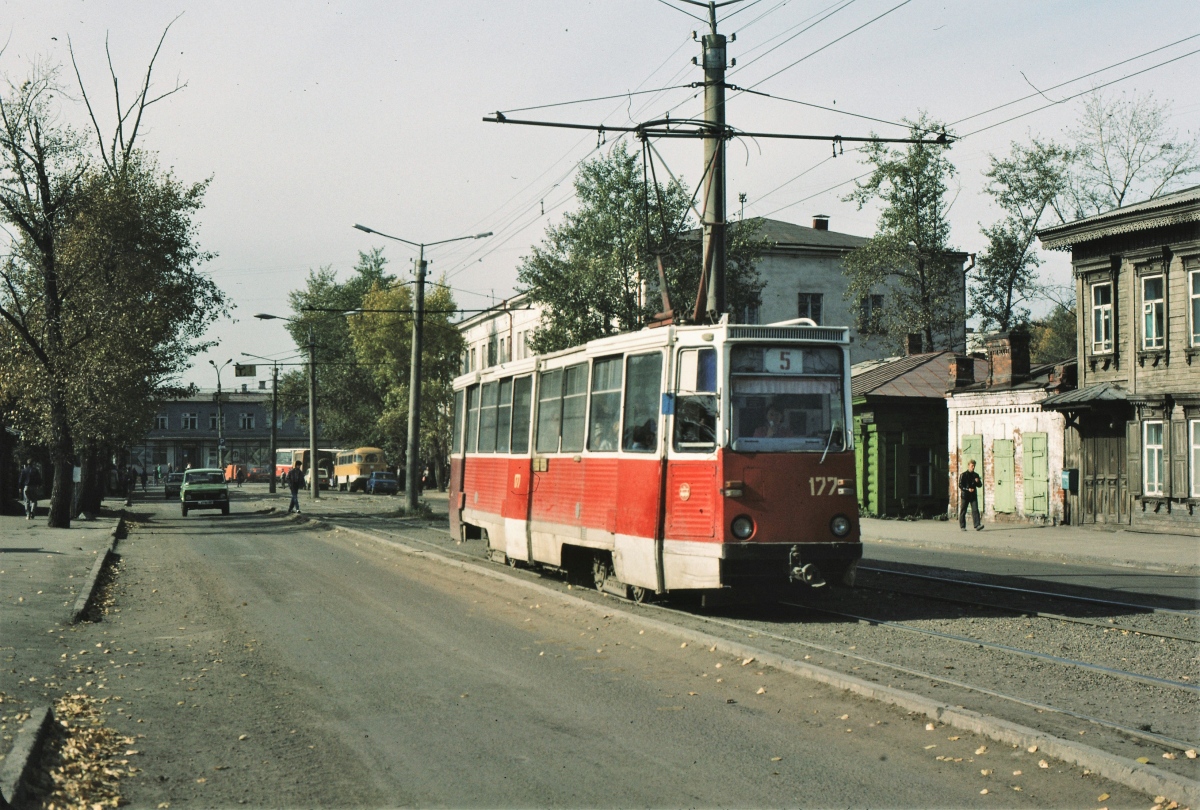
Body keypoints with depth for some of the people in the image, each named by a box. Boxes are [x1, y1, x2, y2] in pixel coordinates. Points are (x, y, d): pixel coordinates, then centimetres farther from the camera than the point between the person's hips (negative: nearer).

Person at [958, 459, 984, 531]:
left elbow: (980, 485, 16)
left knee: (975, 510, -9)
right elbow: (960, 485, -6)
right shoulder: (963, 475, -2)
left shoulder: (976, 475, 12)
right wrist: (968, 489, -18)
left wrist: (978, 482, -7)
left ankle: (977, 525, -17)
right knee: (963, 511, 3)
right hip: (965, 495, -3)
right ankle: (962, 526, 12)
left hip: (973, 496, 3)